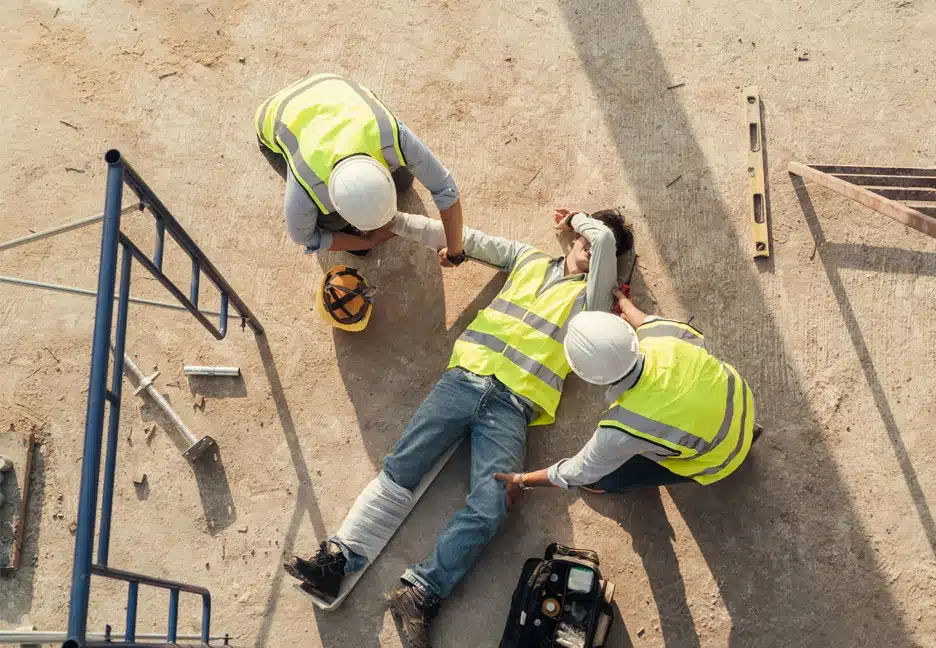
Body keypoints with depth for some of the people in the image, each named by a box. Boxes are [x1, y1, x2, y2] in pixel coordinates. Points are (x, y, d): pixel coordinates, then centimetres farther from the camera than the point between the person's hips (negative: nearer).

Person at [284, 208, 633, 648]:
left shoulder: (590, 298, 13)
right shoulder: (530, 259, 25)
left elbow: (605, 238, -1)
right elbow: (469, 239, 20)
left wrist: (575, 218, 22)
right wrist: (394, 220, 16)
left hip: (512, 407, -2)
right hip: (466, 379, 3)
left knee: (489, 508, -21)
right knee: (400, 468, -10)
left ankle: (419, 594, -20)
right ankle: (336, 560, -12)